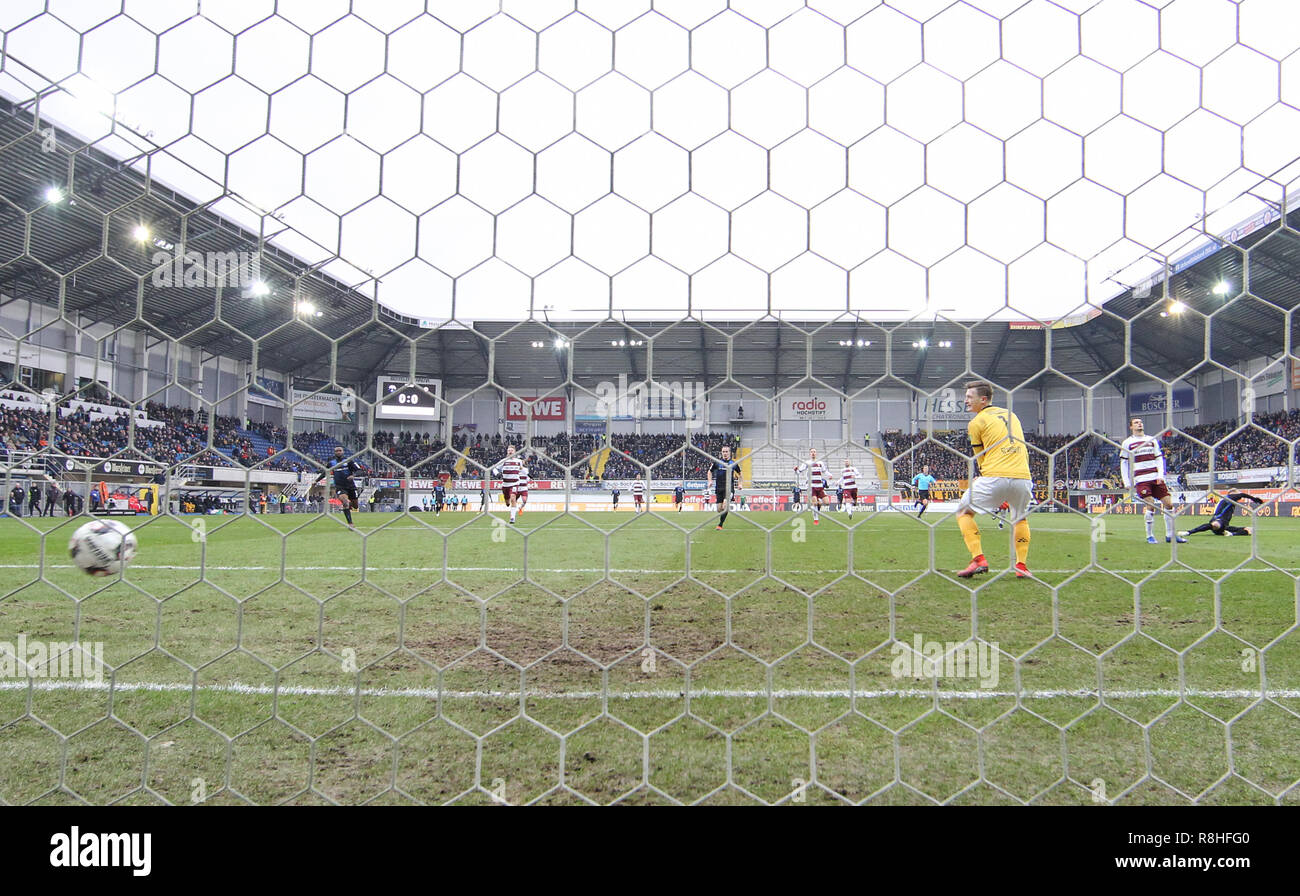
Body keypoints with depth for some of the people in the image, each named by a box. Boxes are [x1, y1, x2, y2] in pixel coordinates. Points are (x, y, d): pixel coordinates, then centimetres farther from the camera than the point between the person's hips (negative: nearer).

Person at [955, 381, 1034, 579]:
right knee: (1021, 519, 29)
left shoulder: (976, 422, 5)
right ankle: (1022, 565, 19)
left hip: (994, 476, -5)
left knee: (963, 512, 11)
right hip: (1022, 476, 5)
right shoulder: (1011, 414, 22)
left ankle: (978, 559, -4)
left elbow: (980, 458, 10)